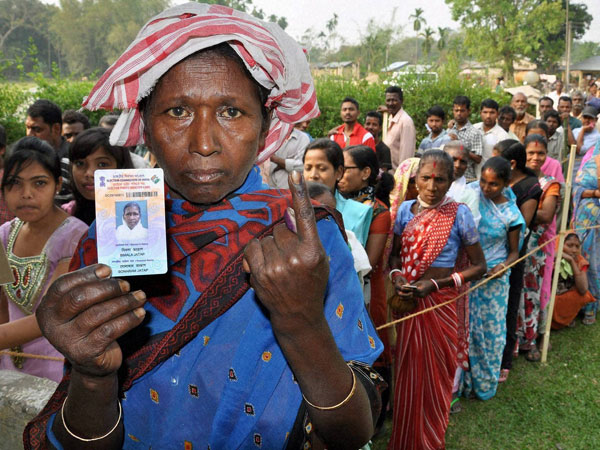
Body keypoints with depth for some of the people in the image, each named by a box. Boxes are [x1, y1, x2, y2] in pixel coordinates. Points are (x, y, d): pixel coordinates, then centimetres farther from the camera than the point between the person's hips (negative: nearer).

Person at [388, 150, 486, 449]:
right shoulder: (406, 209, 0)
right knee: (408, 371, 15)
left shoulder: (459, 213, -11)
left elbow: (478, 265, -7)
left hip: (440, 302, -3)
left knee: (435, 373, 10)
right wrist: (397, 278, -11)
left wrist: (436, 283, -17)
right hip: (407, 301, 3)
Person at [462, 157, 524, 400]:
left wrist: (504, 266, -19)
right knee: (464, 327, 7)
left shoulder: (511, 214, -7)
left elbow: (514, 252, 3)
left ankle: (485, 382, 32)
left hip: (494, 277, -1)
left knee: (490, 331, 10)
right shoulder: (471, 192, -7)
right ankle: (464, 379, 26)